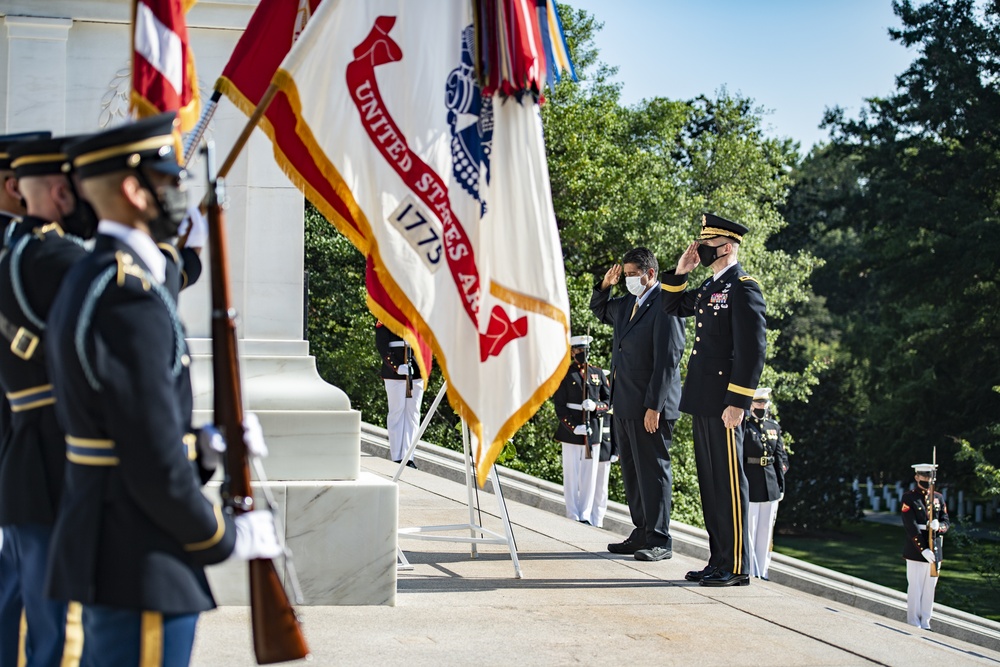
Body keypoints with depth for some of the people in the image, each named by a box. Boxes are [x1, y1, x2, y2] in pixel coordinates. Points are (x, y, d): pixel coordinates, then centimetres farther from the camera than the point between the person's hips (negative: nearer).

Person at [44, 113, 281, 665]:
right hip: (142, 572, -10)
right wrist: (229, 538, -9)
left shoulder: (87, 280, 12)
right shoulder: (129, 298, -20)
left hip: (99, 551, 10)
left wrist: (210, 447, 11)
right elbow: (156, 466, -22)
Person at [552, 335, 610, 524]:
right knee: (571, 475, 1)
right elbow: (559, 405, -4)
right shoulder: (564, 374, 1)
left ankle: (586, 516, 11)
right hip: (570, 431, -3)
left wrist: (595, 406, -12)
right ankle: (573, 516, 7)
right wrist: (574, 427, -14)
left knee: (590, 476, 4)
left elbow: (609, 400, 10)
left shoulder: (598, 373, 11)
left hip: (593, 432, 3)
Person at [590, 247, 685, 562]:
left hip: (649, 406, -9)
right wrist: (605, 285, 13)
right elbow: (599, 310, 34)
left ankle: (659, 541, 1)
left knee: (652, 471, -4)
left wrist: (654, 406, -21)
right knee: (631, 471, 13)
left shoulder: (664, 306, -14)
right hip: (624, 405, 9)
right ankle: (642, 533, 20)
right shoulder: (628, 304, 13)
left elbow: (667, 361, -19)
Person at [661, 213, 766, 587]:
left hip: (724, 402, -9)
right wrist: (680, 272, 15)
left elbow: (752, 350, -18)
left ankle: (737, 568, 1)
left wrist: (737, 402, -21)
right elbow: (673, 308, 31)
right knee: (709, 482, 12)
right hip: (702, 401, 9)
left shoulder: (743, 289, -12)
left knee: (728, 482, -5)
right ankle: (719, 561, 20)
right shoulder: (709, 286, 16)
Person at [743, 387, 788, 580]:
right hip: (750, 486, -5)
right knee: (748, 530, -1)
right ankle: (750, 572, 5)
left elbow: (781, 458, 15)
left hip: (771, 487, 5)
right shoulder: (743, 427, -6)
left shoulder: (774, 427, 11)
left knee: (766, 531, 10)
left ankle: (762, 572, 16)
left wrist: (781, 485, 11)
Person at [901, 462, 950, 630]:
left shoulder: (938, 498, 12)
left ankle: (925, 622, 17)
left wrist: (938, 526, -18)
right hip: (915, 550, -5)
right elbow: (910, 527, -12)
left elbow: (946, 522, 7)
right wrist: (923, 549, -20)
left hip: (935, 550, 5)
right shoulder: (909, 497, -5)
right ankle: (914, 624, 7)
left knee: (930, 588, 9)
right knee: (915, 587, -1)